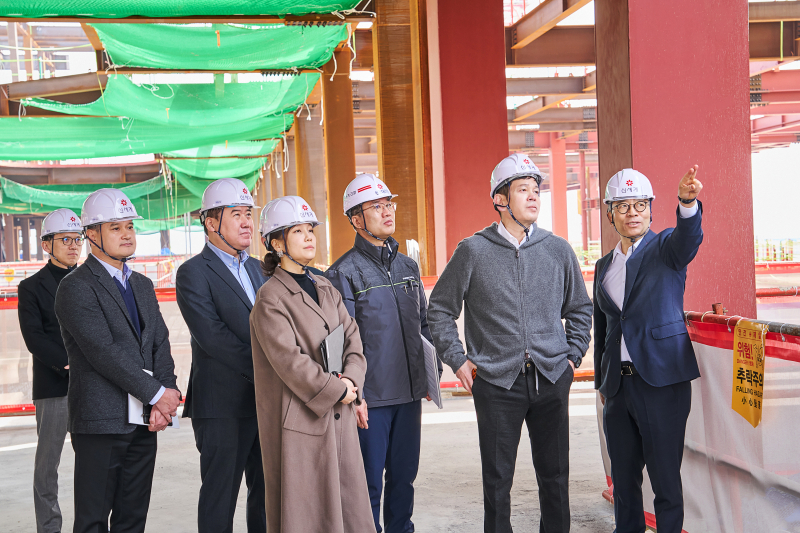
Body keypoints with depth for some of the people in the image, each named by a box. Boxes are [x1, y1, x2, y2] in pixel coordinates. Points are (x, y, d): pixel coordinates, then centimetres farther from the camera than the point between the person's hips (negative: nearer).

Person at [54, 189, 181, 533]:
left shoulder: (142, 285, 17)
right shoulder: (76, 287, -8)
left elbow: (160, 345, 9)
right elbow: (103, 353, -16)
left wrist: (167, 395, -8)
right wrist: (157, 395, -15)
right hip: (101, 420, -6)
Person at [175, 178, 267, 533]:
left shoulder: (256, 268, 16)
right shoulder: (193, 273, -8)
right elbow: (213, 337, -18)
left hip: (266, 403, 7)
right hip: (223, 407, -7)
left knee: (267, 498, 13)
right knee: (220, 500, 3)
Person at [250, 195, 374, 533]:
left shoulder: (325, 288, 13)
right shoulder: (270, 297, -10)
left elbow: (352, 337, 9)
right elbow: (288, 359, -18)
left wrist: (351, 380, -8)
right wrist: (335, 390, -14)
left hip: (338, 415, 7)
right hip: (298, 418, -7)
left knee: (346, 503, 11)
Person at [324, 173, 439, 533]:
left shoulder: (408, 266, 12)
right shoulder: (344, 273, -7)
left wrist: (431, 374, 14)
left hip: (410, 394, 6)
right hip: (370, 397, -6)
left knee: (404, 476, 14)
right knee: (369, 482, 2)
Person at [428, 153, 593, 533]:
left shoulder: (558, 250, 5)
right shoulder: (473, 252, -1)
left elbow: (580, 308, 18)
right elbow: (440, 309, 7)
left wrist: (573, 355, 9)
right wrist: (457, 359, 0)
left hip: (551, 378, 2)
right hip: (497, 382, -2)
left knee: (555, 476, 10)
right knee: (497, 480, 6)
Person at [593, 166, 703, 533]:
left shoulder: (666, 247, 0)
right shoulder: (604, 267, 14)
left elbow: (689, 236, -25)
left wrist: (688, 202, -46)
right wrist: (601, 382, 19)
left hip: (661, 379, -5)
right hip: (619, 384, 5)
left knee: (666, 478, -1)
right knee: (623, 477, 13)